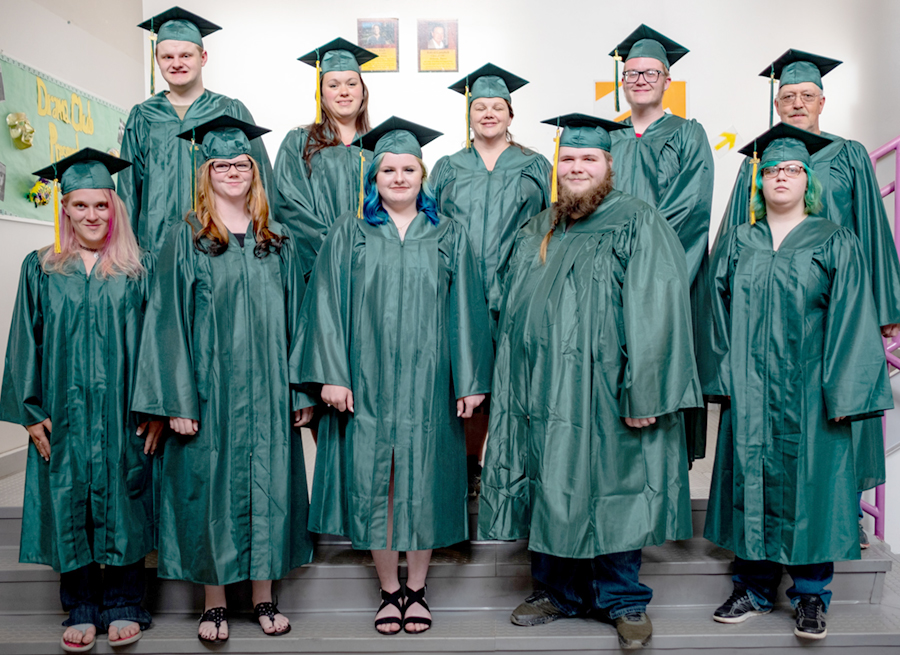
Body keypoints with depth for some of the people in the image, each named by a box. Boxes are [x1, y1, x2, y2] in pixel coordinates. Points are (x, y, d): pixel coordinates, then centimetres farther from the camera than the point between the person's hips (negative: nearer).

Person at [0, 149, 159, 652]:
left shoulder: (141, 268, 3)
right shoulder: (40, 269, 6)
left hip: (125, 415, -1)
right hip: (64, 416, 1)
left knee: (123, 506, 4)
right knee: (69, 509, 6)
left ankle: (124, 606, 18)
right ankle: (81, 610, 20)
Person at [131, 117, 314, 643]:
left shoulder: (279, 242, 9)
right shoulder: (187, 239, 1)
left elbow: (296, 317, 8)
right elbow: (170, 320, -4)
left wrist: (303, 389, 3)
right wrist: (179, 399, -11)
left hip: (268, 390, 2)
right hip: (211, 387, -2)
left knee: (268, 483, 7)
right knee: (212, 485, 5)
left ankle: (264, 595, 22)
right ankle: (214, 602, 21)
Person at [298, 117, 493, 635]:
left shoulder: (450, 236, 8)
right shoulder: (350, 233, 6)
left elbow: (465, 311, 5)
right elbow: (329, 305, 1)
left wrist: (471, 380, -1)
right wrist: (332, 374, -8)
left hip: (426, 383, 0)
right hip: (366, 382, 0)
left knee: (423, 483, 5)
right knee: (372, 484, 4)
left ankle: (417, 588, 23)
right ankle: (390, 590, 21)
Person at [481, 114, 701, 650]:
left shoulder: (638, 224, -4)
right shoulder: (537, 232, 15)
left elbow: (656, 312, -13)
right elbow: (505, 303, 21)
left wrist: (644, 393, -19)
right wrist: (514, 377, 13)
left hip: (604, 393, -5)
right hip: (544, 393, 6)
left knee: (612, 488, 3)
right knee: (552, 491, 11)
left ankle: (624, 601, 20)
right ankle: (558, 592, 28)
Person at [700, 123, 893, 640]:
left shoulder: (837, 243, 2)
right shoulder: (736, 244, 10)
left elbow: (851, 321, -3)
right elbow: (720, 315, 10)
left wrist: (842, 393, -10)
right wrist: (722, 379, 2)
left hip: (809, 393, -2)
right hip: (749, 393, 2)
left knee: (809, 482, 3)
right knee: (753, 481, 6)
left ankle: (811, 594, 17)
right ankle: (756, 588, 19)